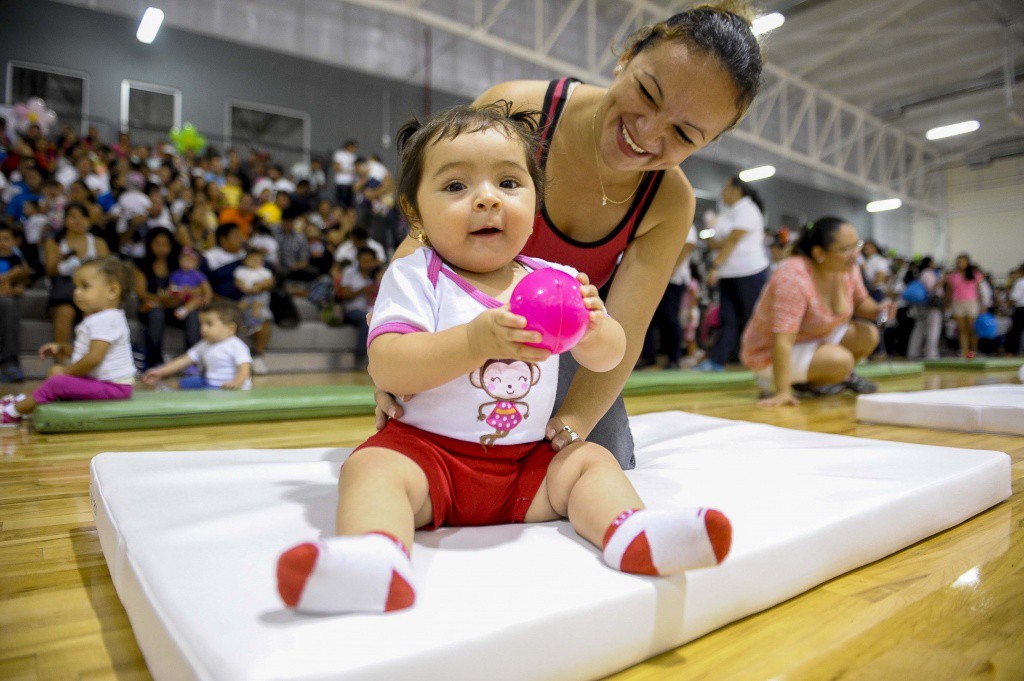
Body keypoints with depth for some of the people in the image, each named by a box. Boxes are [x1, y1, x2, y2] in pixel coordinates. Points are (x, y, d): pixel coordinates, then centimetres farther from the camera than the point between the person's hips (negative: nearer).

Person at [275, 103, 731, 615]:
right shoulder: (415, 277, -6)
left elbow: (609, 357, 5)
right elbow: (387, 369, -20)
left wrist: (592, 327, -20)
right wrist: (475, 341, -35)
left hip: (528, 459, 4)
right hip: (426, 449, -3)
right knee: (371, 467, -27)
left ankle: (630, 532, -32)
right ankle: (377, 557, -50)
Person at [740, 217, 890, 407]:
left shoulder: (849, 269, -9)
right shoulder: (793, 277, -33)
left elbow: (860, 302, 12)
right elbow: (782, 340, -36)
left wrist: (878, 310, -13)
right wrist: (782, 392, -38)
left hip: (816, 338, 8)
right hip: (772, 354, -8)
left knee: (868, 335, -7)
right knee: (840, 360, -26)